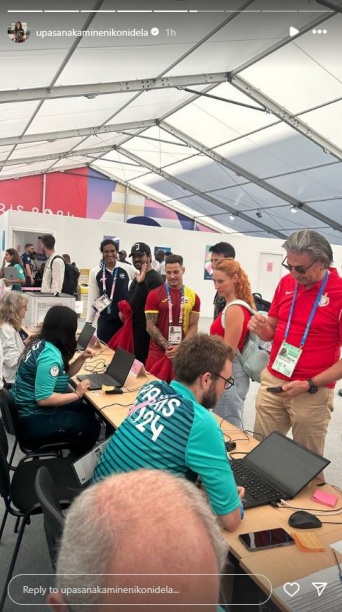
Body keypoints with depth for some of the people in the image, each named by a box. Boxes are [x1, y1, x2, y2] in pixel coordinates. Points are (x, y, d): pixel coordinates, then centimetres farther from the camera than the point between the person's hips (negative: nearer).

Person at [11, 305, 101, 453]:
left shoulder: (42, 342, 2)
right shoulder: (49, 355, -29)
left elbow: (64, 373, 13)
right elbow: (43, 399, -32)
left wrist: (82, 358, -2)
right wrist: (77, 394, -20)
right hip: (35, 420, -10)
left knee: (87, 410, 18)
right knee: (92, 426, 1)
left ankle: (72, 450, 33)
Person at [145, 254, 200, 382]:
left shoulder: (193, 296, 4)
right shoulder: (154, 295, -2)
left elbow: (193, 326, 4)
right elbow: (150, 325, -5)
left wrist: (181, 347, -9)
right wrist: (167, 346, -14)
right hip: (159, 352, -1)